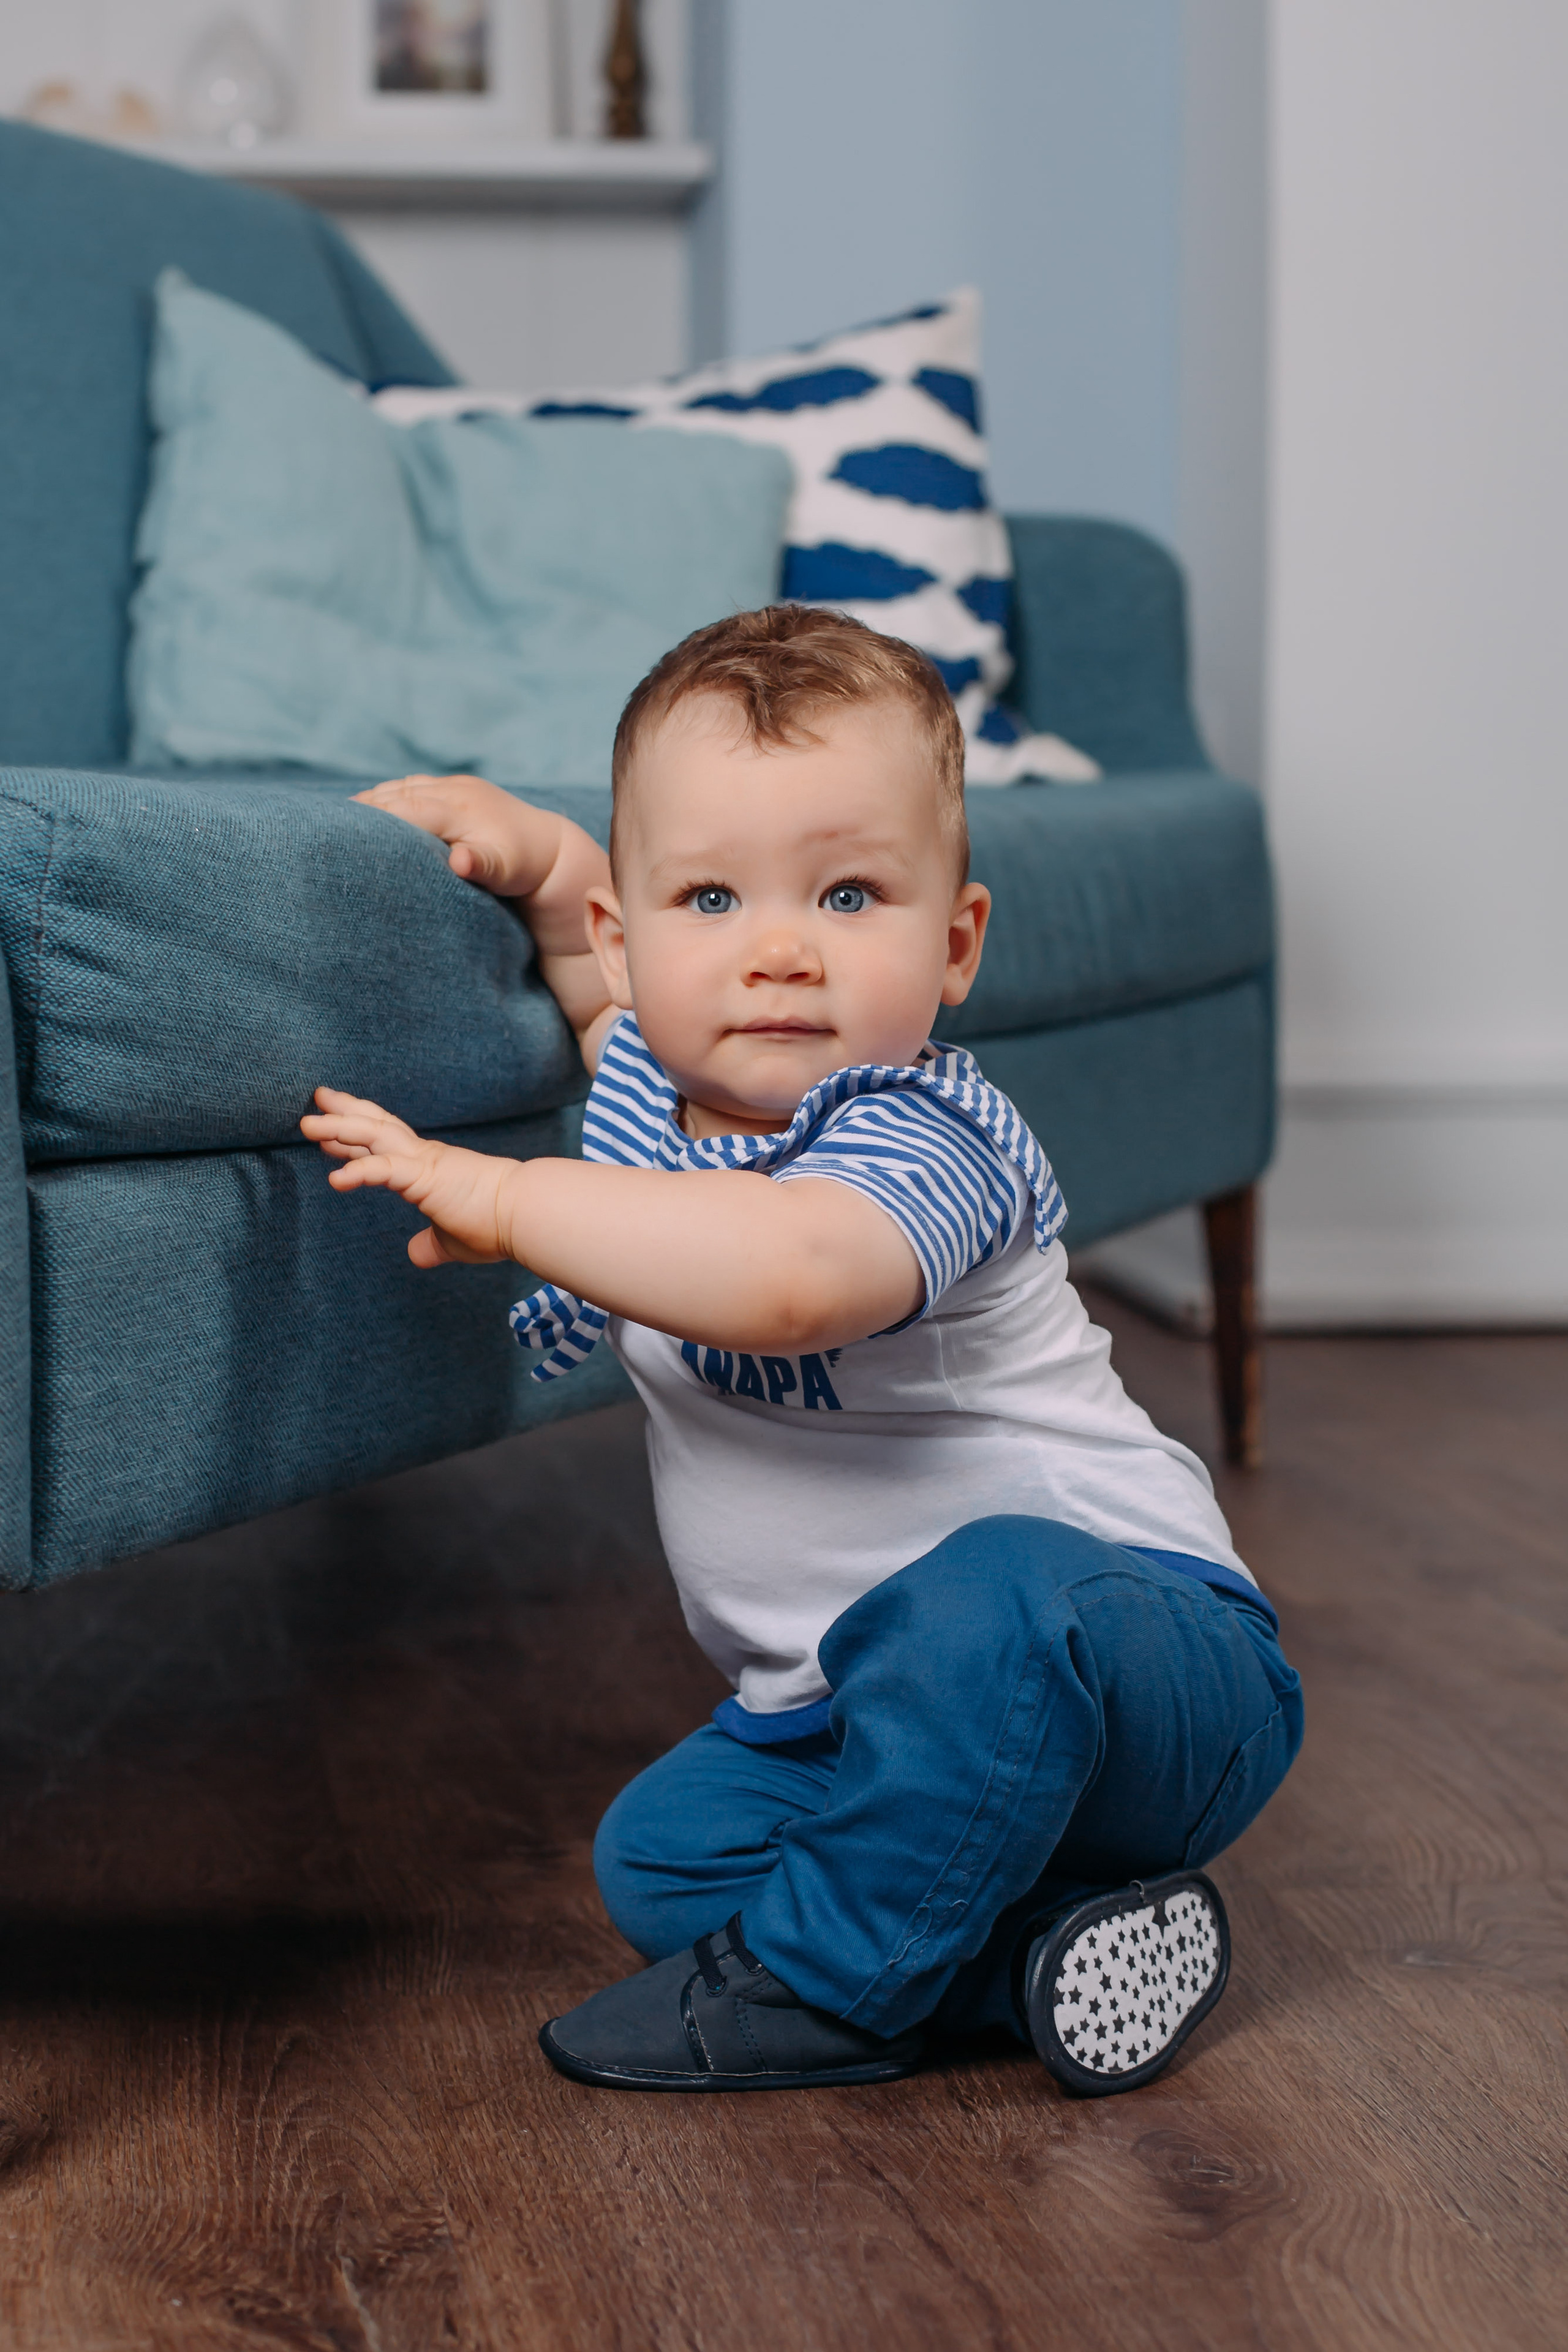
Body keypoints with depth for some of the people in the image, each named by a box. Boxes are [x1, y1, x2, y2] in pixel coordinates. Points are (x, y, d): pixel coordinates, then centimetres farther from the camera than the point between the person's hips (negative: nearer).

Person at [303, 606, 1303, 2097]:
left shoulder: (918, 1148, -25)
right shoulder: (654, 1076, 2)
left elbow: (788, 1273, -49)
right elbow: (584, 942, 26)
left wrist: (499, 1200, -39)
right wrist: (516, 838, 5)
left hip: (1163, 1675, -9)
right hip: (854, 1708, 9)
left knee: (989, 1597, -39)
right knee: (659, 1854, -5)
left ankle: (828, 1977, -19)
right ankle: (1029, 1932, -8)